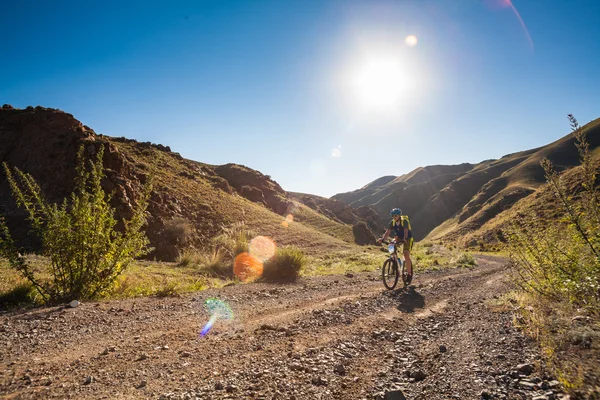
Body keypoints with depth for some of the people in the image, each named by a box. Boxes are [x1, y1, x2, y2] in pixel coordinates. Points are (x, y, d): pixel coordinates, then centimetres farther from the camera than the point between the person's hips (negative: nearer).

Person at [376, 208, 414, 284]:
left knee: (406, 255, -18)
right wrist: (383, 239, -38)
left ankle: (409, 274, -9)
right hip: (400, 238, 7)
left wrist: (404, 238, -60)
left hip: (407, 239, -7)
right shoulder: (392, 222, -11)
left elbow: (406, 231, -41)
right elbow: (388, 232, -21)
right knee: (395, 237, -23)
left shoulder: (404, 221, -25)